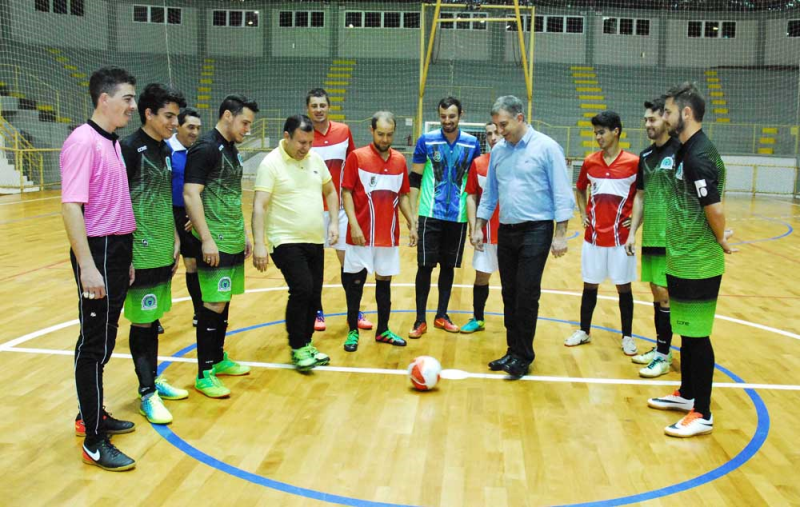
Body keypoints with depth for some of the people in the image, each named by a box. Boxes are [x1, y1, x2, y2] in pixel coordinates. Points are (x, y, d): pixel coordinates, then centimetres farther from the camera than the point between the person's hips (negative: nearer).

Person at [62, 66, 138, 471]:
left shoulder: (112, 143, 14)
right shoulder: (83, 141, -14)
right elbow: (71, 206, -21)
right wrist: (87, 267, -25)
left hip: (117, 252, 9)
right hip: (97, 254, -9)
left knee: (103, 341, 17)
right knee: (94, 344, -3)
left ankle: (91, 415, 31)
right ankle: (94, 441, 5)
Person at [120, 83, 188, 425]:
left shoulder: (165, 150, 11)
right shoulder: (130, 149, -14)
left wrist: (174, 240, 16)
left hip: (163, 251, 8)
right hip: (141, 254, -8)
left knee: (153, 319, 16)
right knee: (142, 322, 2)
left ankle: (153, 380, 27)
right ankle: (147, 393, 11)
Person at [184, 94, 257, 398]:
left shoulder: (231, 149, 15)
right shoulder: (205, 148, -13)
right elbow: (190, 195, -19)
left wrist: (243, 234, 21)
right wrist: (206, 239, -22)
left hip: (233, 241, 9)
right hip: (215, 243, -9)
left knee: (224, 302, 15)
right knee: (214, 304, -6)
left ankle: (219, 359, 26)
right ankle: (204, 374, 2)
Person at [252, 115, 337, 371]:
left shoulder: (315, 159, 6)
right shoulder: (271, 163, -12)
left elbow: (330, 191, 19)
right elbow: (259, 206, -17)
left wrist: (334, 222, 7)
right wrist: (259, 244, -24)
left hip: (315, 241, 6)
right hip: (286, 241, -6)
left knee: (314, 294, 8)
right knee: (302, 290, -17)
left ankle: (307, 344, 25)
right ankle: (297, 349, -1)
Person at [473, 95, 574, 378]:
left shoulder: (546, 147, -7)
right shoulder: (498, 151, 8)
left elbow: (561, 194, -8)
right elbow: (489, 193, 17)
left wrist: (560, 234, -13)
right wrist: (479, 227, 13)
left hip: (536, 230, -5)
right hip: (506, 231, 6)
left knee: (527, 295, -7)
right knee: (509, 294, 9)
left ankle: (523, 357, 4)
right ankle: (513, 352, 19)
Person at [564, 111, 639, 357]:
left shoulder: (633, 162, -8)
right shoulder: (590, 162, 4)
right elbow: (580, 189, 20)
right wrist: (582, 213, 7)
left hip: (620, 236, -3)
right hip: (593, 235, 3)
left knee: (623, 286, 6)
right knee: (590, 284, 11)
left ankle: (627, 336, 17)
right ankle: (584, 331, 24)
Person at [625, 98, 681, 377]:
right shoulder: (645, 156, 12)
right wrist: (633, 232, 14)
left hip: (671, 237, -7)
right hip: (650, 236, 7)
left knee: (664, 294, -4)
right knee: (657, 292, 13)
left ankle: (664, 356, 5)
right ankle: (660, 347, 23)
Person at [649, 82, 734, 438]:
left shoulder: (698, 155, -20)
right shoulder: (687, 151, 11)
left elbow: (715, 208, -24)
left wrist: (721, 241, -9)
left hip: (697, 264, -10)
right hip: (683, 260, 10)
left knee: (697, 335, -1)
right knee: (687, 331, 20)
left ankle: (702, 414, 10)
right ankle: (687, 394, 34)